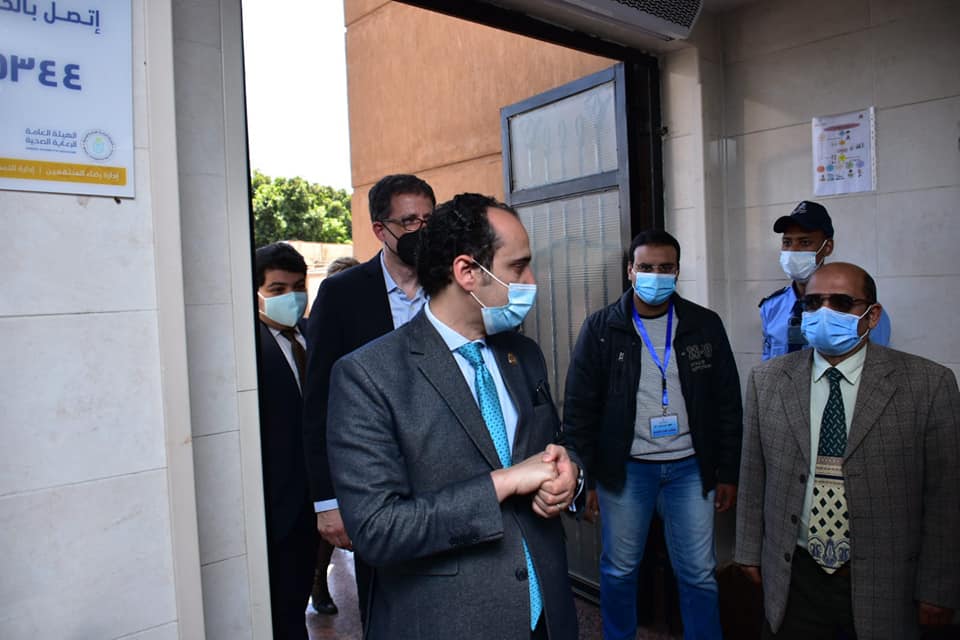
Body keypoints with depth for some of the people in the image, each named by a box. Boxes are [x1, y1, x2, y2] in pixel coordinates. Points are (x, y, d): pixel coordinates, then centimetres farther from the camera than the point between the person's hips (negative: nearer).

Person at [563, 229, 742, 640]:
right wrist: (585, 477, -4)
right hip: (624, 468, -1)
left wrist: (728, 473, 5)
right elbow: (579, 409, -2)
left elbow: (728, 405, 6)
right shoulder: (601, 328, -4)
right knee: (619, 569, 12)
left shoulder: (705, 325, 2)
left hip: (690, 467, 1)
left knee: (699, 573, 10)